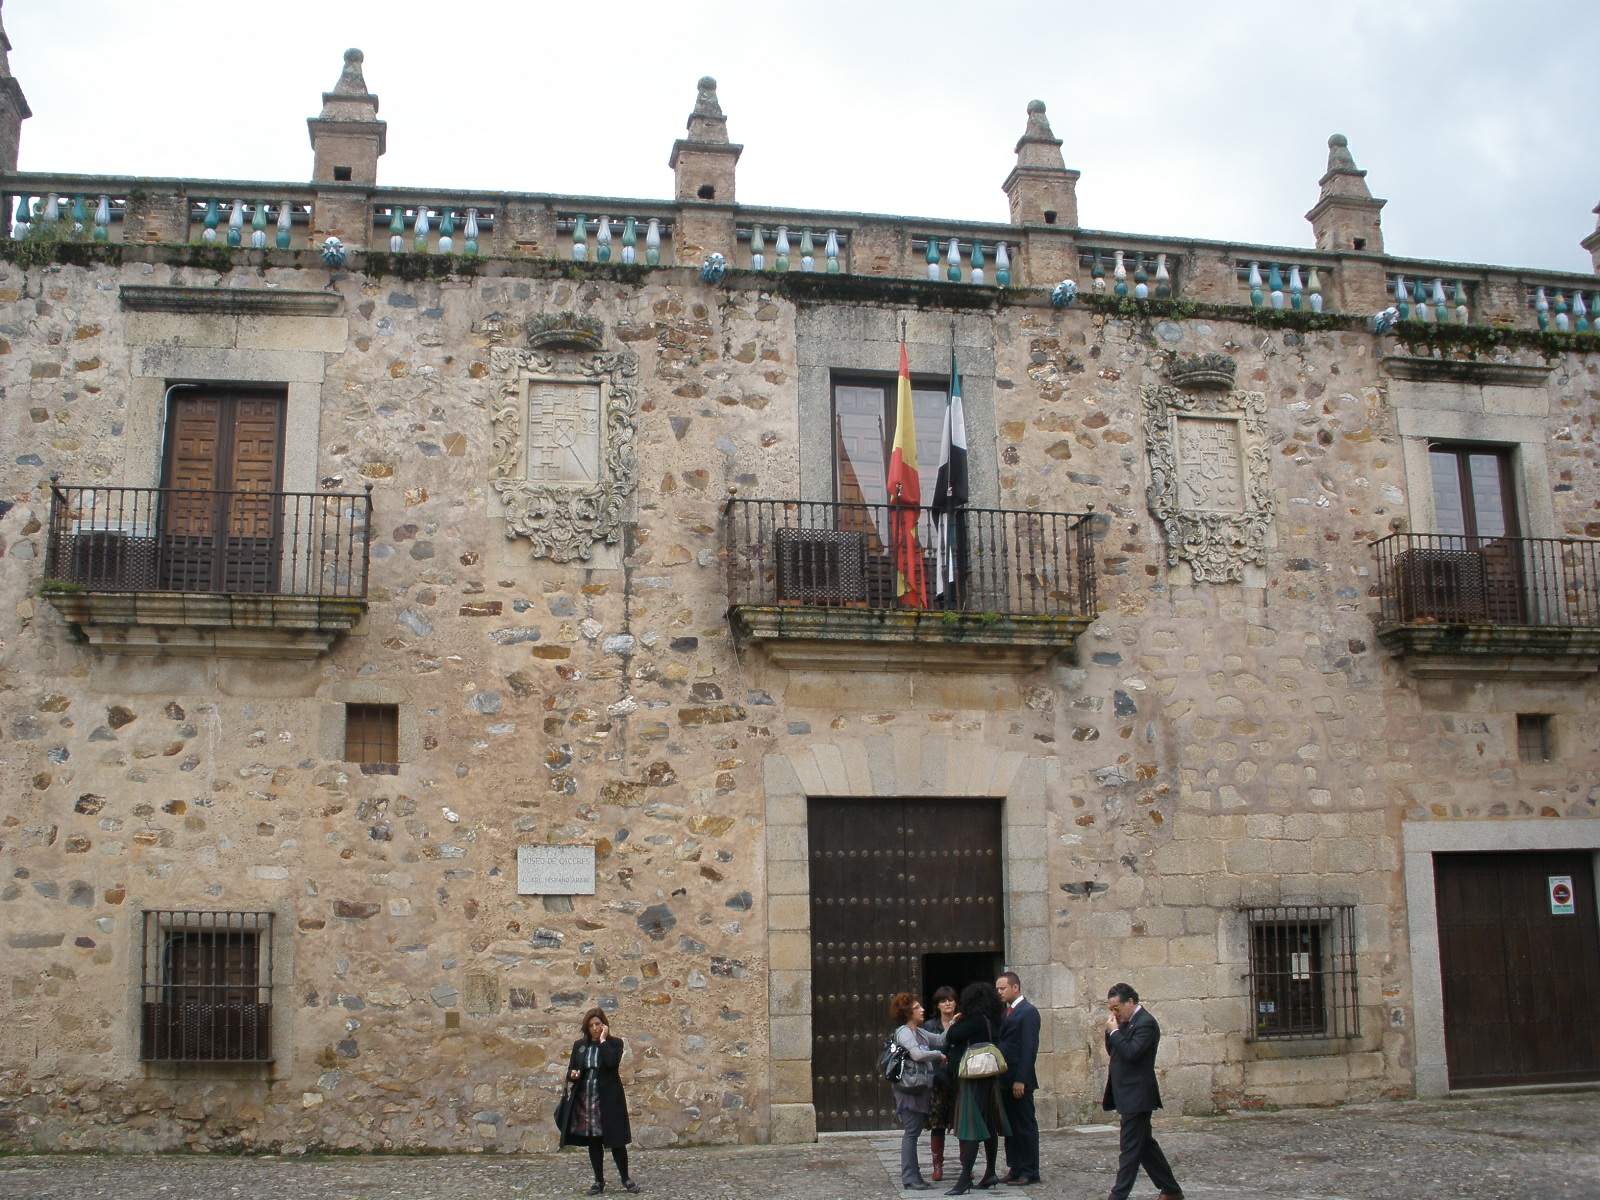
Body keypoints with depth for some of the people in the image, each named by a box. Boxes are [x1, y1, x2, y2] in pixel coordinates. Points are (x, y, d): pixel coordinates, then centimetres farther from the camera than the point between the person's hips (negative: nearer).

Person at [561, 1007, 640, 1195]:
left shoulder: (614, 1043, -2)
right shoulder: (579, 1045, 9)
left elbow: (612, 1063, -21)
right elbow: (570, 1070, 11)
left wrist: (603, 1040, -15)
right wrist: (573, 1074, -12)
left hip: (608, 1099, -3)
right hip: (585, 1100, 3)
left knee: (615, 1140, -1)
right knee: (593, 1141, 7)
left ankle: (626, 1179, 14)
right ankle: (599, 1181, 18)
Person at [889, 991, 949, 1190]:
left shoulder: (919, 1032, 16)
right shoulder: (904, 1032, -12)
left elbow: (940, 1040, 15)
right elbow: (917, 1054, -25)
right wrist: (938, 1055, -12)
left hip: (920, 1088, 9)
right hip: (909, 1089, -9)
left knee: (913, 1132, 12)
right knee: (911, 1133, -6)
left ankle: (913, 1175, 17)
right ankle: (909, 1178, -2)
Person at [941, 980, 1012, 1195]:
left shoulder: (976, 1021, -17)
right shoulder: (993, 1021, 8)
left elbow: (951, 1036, -17)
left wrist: (955, 1023, 3)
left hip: (973, 1080, -9)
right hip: (989, 1079, 9)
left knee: (970, 1127, -10)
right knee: (989, 1125, 13)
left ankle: (965, 1178, -13)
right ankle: (990, 1173, 19)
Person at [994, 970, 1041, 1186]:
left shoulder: (1028, 1012, -11)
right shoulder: (1006, 1012, 15)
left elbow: (1029, 1048, -16)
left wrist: (1020, 1080, -20)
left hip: (1019, 1080, -8)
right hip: (1005, 1079, 8)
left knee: (1025, 1126, 0)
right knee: (1010, 1126, 12)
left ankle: (1029, 1172, 6)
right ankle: (1014, 1169, 19)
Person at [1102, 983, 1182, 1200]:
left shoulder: (1145, 1023, -16)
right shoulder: (1127, 1021, 12)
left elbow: (1131, 1053, -27)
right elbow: (1112, 1052, 17)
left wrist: (1114, 1031, -16)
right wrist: (1111, 1031, 0)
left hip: (1136, 1096, -10)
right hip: (1129, 1095, 10)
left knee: (1130, 1148, -6)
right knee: (1144, 1144, 15)